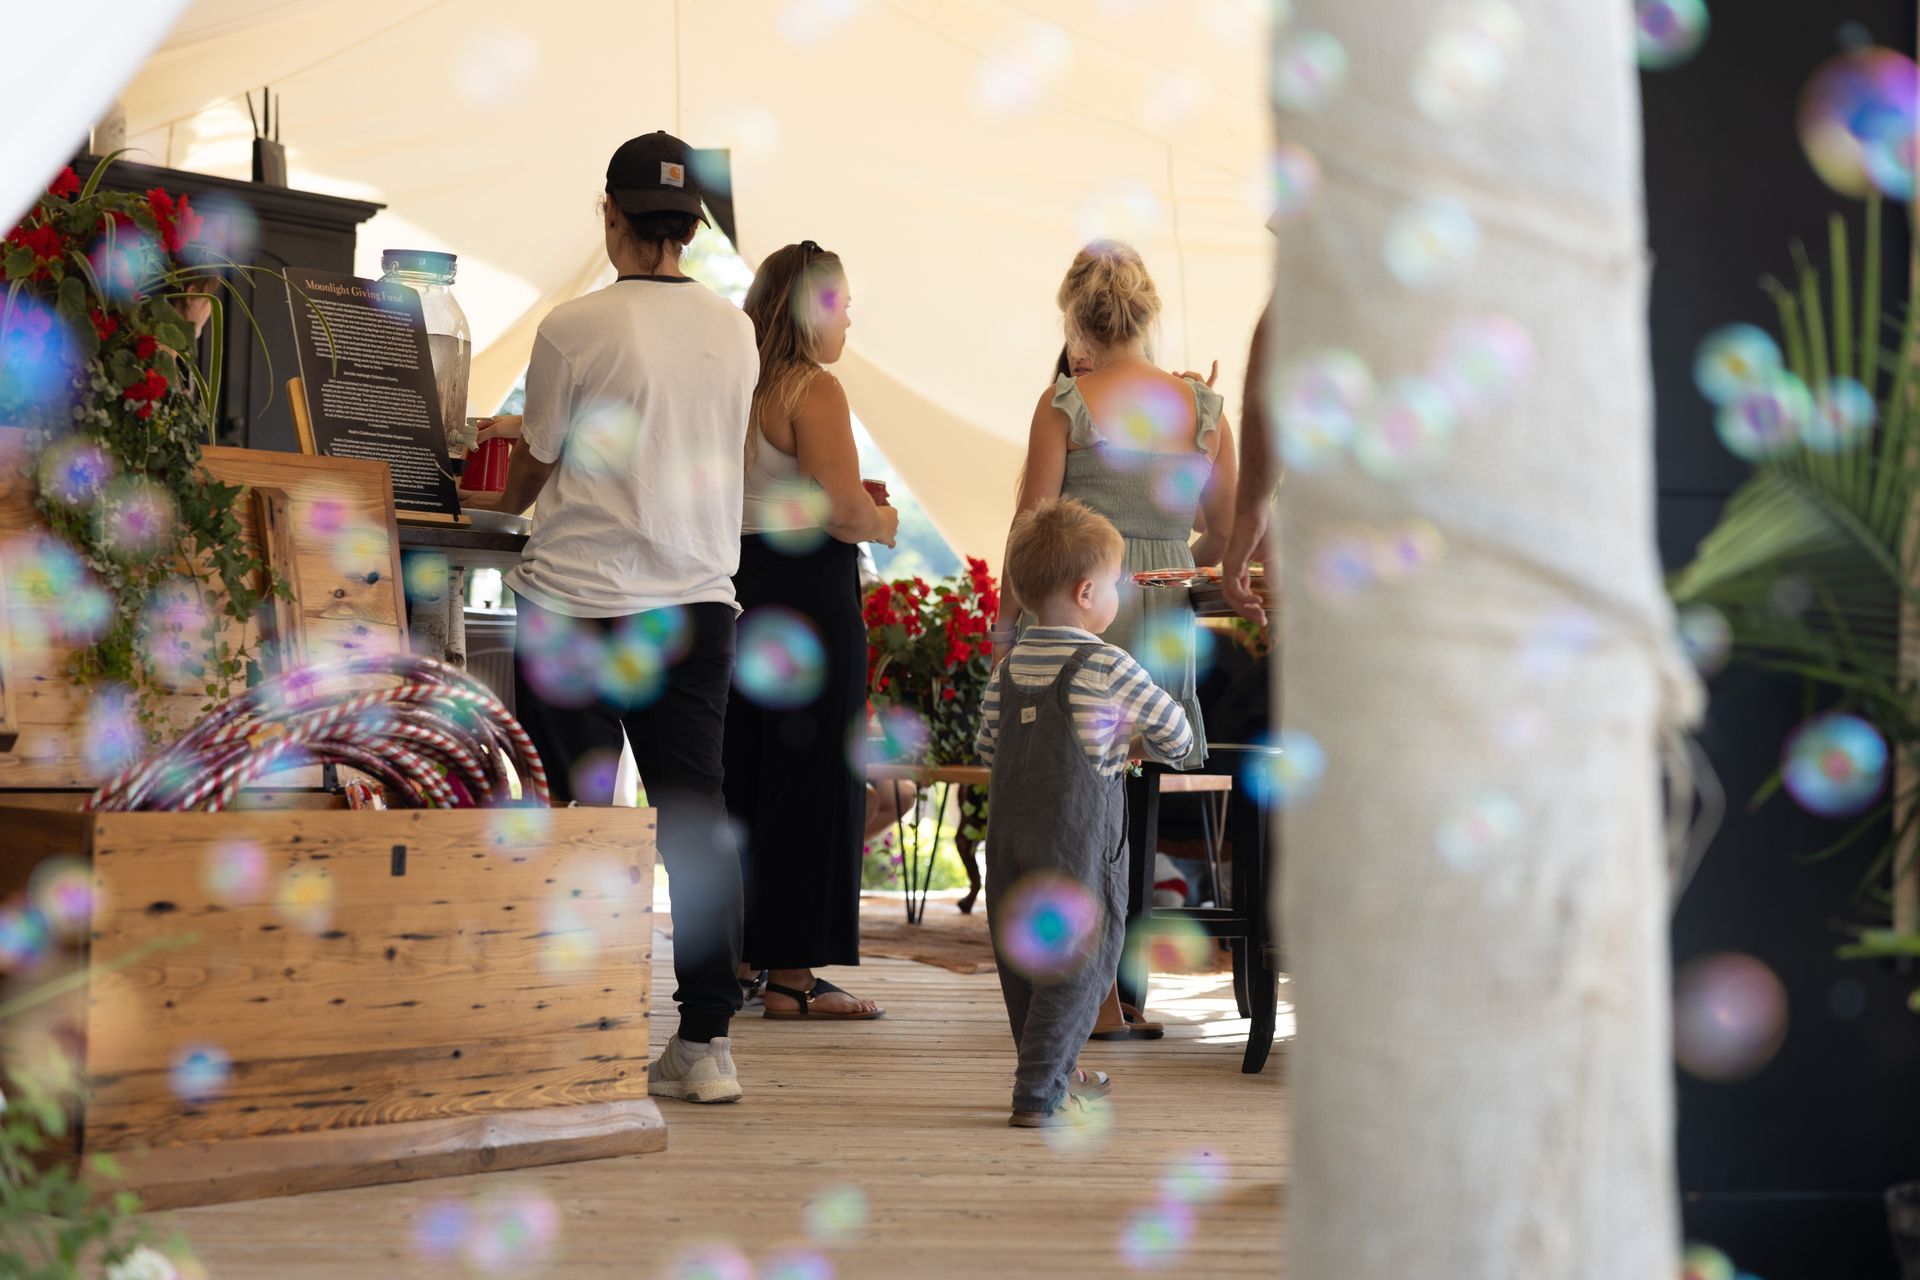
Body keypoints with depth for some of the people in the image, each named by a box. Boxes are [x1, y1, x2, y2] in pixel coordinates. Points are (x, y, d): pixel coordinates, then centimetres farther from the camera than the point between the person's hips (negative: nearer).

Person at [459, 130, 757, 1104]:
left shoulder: (576, 328, -9)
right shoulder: (735, 332, 6)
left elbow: (532, 470, 2)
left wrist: (493, 499, 26)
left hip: (580, 601, -4)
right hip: (699, 598, 4)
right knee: (694, 814, 6)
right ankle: (706, 1042, 6)